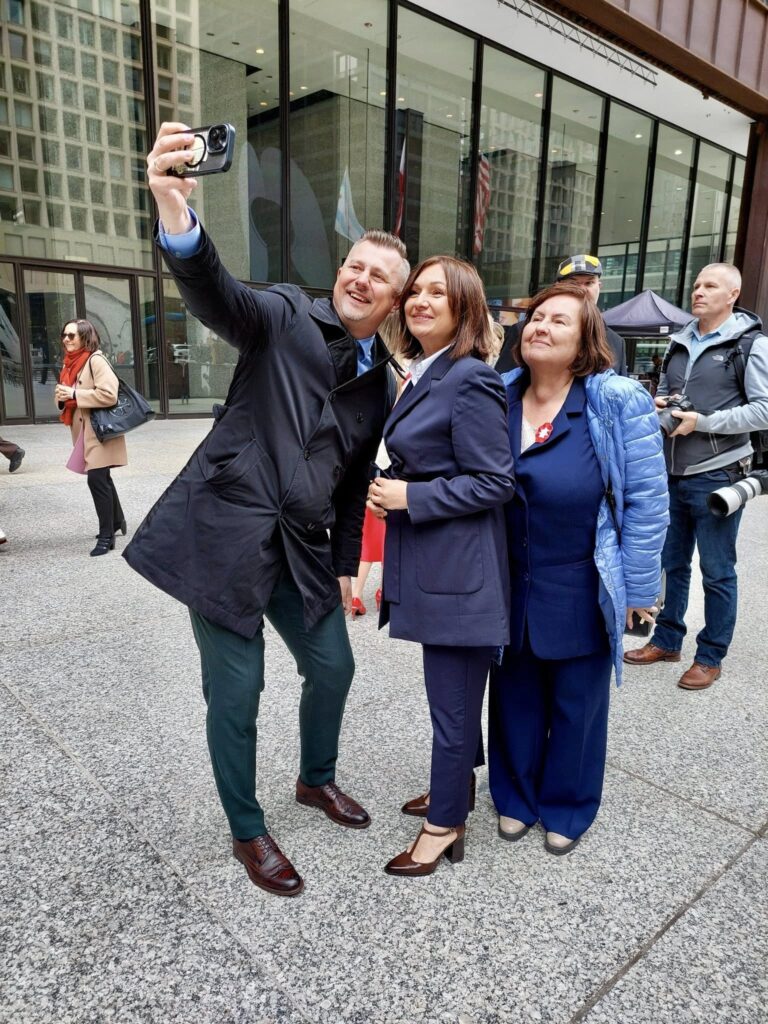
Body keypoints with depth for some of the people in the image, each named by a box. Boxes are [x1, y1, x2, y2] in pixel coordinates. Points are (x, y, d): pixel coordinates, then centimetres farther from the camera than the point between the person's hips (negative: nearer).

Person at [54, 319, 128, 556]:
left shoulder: (96, 359, -14)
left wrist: (74, 394, -21)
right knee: (102, 478, 19)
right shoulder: (71, 362, 13)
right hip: (84, 431, 9)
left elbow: (109, 394, -25)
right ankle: (116, 521, 36)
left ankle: (106, 535, -4)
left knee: (97, 479, -13)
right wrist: (62, 396, -1)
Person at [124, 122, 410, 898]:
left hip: (302, 548, 6)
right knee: (235, 694, 3)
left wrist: (346, 565, 13)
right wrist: (175, 213, -45)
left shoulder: (381, 381, 10)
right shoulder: (285, 317, -5)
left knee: (334, 666, 15)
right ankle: (247, 833, 27)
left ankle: (316, 779, 45)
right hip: (224, 532, -5)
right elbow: (215, 296, -26)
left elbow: (355, 479, 14)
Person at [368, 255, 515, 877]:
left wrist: (410, 497, -16)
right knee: (454, 692, 23)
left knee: (452, 702, 5)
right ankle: (456, 788, 42)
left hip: (458, 569, -9)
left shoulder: (469, 380, -17)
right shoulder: (423, 374, 12)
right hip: (431, 564, 9)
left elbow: (494, 483, -18)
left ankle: (445, 825, 24)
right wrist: (394, 489, 5)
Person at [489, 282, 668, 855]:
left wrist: (639, 588, -11)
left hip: (581, 592, -3)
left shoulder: (619, 403, -13)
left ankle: (568, 807, 39)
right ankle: (516, 796, 41)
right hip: (511, 587, 4)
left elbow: (646, 501, -11)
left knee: (577, 701, 15)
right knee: (515, 695, 18)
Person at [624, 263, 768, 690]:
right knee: (672, 562, 16)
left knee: (717, 571, 5)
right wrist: (657, 404, 1)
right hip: (672, 472, 6)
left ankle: (711, 656, 18)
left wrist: (702, 422, -19)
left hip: (716, 475, -6)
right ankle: (667, 640, 30)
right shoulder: (679, 343, 13)